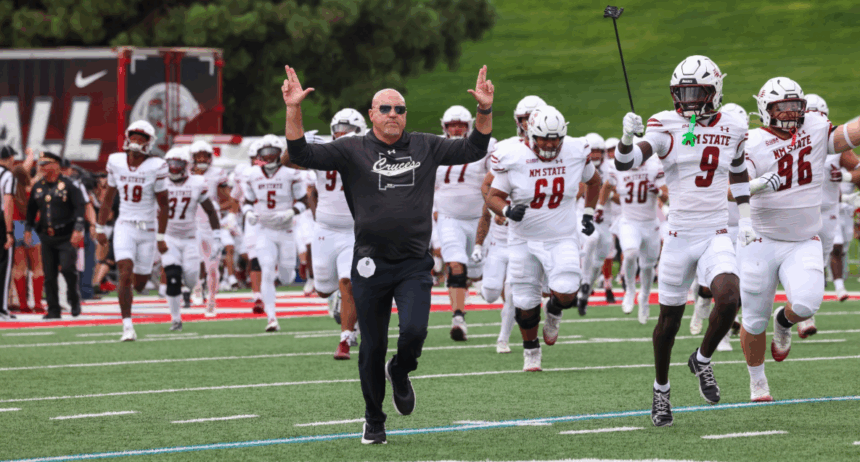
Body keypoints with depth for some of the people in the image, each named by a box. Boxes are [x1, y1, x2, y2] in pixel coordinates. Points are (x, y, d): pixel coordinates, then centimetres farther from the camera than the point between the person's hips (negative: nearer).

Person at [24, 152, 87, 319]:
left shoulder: (69, 185, -5)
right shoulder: (38, 187, 12)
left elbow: (80, 207, -9)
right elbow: (31, 209, 23)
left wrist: (78, 229, -18)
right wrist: (28, 228, 15)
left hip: (66, 236, -5)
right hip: (47, 237, 5)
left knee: (67, 267, -19)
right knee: (49, 275, 2)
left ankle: (74, 298, 6)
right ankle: (53, 310, 9)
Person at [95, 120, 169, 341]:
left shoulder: (156, 167, -9)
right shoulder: (116, 162, 0)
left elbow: (162, 204, -5)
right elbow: (108, 197, 12)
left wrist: (161, 237, -8)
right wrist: (100, 228, 12)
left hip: (148, 230, -1)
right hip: (124, 227, 1)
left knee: (139, 283, 6)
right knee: (125, 274, -15)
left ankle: (126, 295, 44)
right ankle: (127, 327, -12)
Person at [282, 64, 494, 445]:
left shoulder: (425, 148, 8)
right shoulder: (352, 151, 1)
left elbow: (473, 149, 13)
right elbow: (302, 154, -7)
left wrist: (485, 111, 0)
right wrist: (293, 111, -18)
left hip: (414, 264, 1)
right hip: (371, 265, -1)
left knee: (414, 331, -20)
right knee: (372, 347, 5)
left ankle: (400, 373, 16)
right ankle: (373, 421, 23)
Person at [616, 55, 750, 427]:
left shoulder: (732, 130, 5)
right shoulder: (666, 125, -6)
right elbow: (624, 164, -18)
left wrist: (745, 218, 19)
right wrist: (628, 137, -39)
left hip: (716, 235, 1)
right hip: (678, 235, -1)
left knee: (729, 299, -23)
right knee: (669, 319, 6)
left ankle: (703, 360, 5)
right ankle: (661, 389, 28)